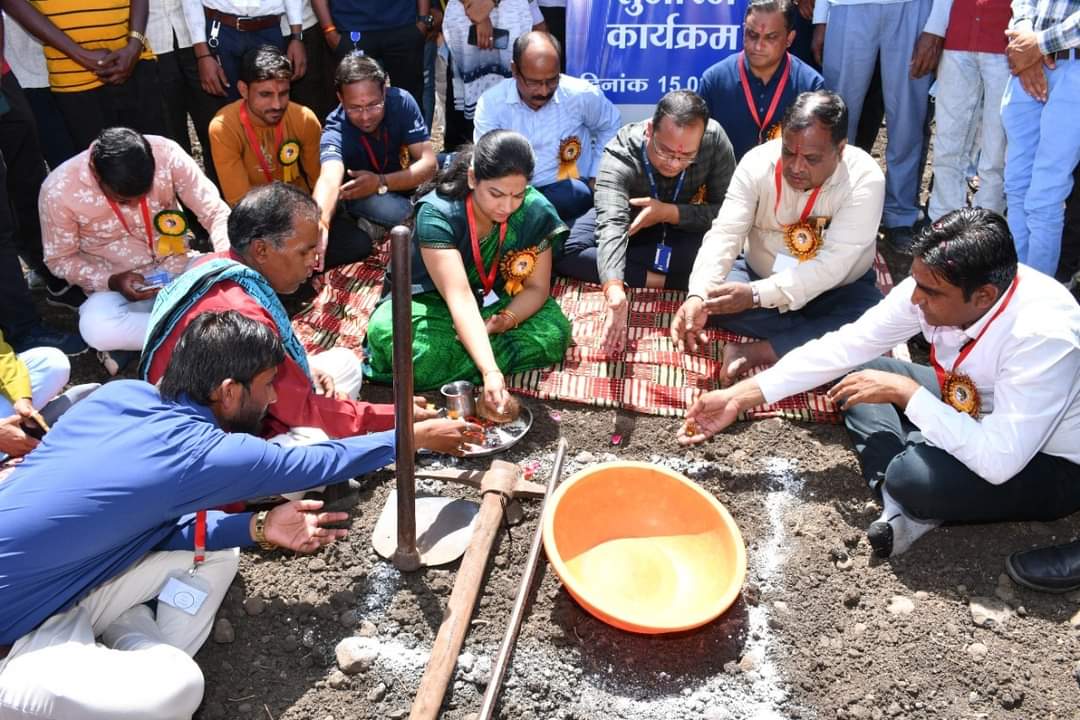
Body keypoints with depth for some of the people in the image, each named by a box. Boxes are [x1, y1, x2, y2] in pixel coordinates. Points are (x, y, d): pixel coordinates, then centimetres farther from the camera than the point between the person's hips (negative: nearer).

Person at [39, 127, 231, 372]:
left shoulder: (166, 153, -18)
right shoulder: (58, 191, -18)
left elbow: (215, 211, -13)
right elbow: (59, 259, -5)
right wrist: (112, 281, -21)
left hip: (179, 269, 2)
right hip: (115, 285, -2)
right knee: (98, 329, -34)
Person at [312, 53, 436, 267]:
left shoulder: (401, 101, -21)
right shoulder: (335, 132, -29)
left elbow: (428, 164, -23)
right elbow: (329, 179, -49)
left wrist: (381, 183, -38)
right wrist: (319, 224, -70)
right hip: (361, 200, -5)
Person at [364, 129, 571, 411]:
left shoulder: (535, 212, -18)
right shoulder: (437, 213, -29)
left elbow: (537, 287, -9)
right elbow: (459, 297, -40)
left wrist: (503, 321, -30)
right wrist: (490, 371, -52)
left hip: (496, 305, 4)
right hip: (434, 302, -4)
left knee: (555, 332, -26)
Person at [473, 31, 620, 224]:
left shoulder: (582, 94, -7)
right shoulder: (491, 102, -8)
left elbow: (610, 127, 14)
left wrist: (596, 177, 5)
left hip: (568, 192, 0)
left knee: (576, 195, -36)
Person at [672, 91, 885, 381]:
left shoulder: (865, 179, -25)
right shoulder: (757, 162, -17)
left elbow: (832, 266, -31)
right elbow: (725, 234, -23)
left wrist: (755, 295, -43)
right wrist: (698, 295, -42)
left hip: (837, 289, -2)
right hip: (760, 273, 2)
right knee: (710, 298, -26)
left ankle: (755, 353, -28)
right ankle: (819, 340, -22)